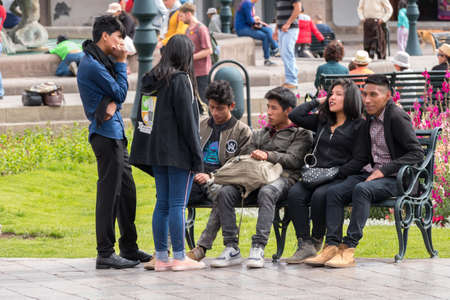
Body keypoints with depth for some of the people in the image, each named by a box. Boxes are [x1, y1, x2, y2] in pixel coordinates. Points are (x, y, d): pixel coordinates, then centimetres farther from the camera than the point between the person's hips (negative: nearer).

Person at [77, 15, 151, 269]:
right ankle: (105, 253, -5)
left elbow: (118, 94, 13)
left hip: (116, 134, 10)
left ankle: (129, 248, 24)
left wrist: (113, 104, -9)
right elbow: (120, 93, -11)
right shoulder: (92, 65, -15)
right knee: (109, 192, -8)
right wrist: (121, 63, -2)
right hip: (106, 134, -10)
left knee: (127, 191, 15)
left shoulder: (102, 61, 17)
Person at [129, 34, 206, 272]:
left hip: (156, 151, 7)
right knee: (178, 204, -4)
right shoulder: (180, 81, -12)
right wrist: (197, 157, -9)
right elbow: (187, 121, -13)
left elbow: (142, 117, 13)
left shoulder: (150, 80, 10)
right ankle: (179, 257, -2)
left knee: (162, 203, 10)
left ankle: (161, 257, 11)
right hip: (178, 152, -7)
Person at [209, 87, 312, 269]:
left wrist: (268, 156, -14)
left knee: (266, 192, -41)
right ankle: (231, 248, -28)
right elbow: (246, 154, 22)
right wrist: (254, 158, -1)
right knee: (225, 192, -25)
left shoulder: (300, 134, 15)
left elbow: (294, 160, -1)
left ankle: (258, 247, -45)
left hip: (283, 178, -5)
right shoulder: (260, 134, 33)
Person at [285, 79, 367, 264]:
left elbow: (359, 160, -5)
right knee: (295, 193, -25)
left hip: (342, 178, -5)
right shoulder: (322, 122, 23)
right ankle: (305, 245, -30)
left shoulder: (359, 125, 3)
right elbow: (295, 116, 18)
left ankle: (317, 242, -15)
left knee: (320, 195, -35)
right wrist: (318, 102, 22)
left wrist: (336, 173, -14)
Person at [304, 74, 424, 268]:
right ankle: (331, 247, -23)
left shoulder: (397, 117, -11)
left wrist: (384, 170, -19)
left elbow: (417, 154, -15)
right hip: (373, 172, 8)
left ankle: (348, 249, -35)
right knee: (334, 192, -16)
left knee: (362, 190, -34)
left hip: (396, 178, -8)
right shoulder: (370, 117, 13)